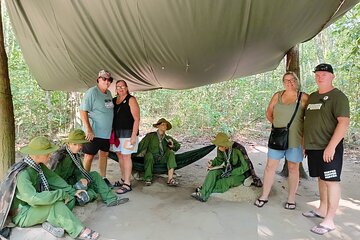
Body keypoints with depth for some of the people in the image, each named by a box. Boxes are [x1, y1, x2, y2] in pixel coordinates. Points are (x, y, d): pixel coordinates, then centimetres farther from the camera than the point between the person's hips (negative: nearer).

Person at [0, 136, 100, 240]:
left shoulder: (39, 165, -4)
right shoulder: (22, 174, -29)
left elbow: (54, 179, 1)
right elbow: (34, 199, -39)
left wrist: (72, 191, -6)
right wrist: (61, 194, -33)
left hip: (34, 206, 8)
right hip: (22, 215, -8)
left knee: (70, 199, -1)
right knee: (56, 204, -31)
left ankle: (52, 222, -17)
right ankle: (78, 231, -20)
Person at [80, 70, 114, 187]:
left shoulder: (109, 93, 11)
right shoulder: (92, 92, -12)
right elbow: (83, 111, -17)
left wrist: (112, 129, 17)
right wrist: (88, 130, -23)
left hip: (106, 132, 8)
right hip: (93, 132, -8)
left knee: (104, 154, 14)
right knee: (89, 156, 1)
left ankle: (103, 178, 27)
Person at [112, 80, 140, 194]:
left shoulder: (131, 100, -7)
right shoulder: (114, 100, 12)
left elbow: (137, 118, -11)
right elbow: (112, 117, 17)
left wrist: (134, 135, -17)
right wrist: (112, 131, 5)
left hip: (128, 132, -6)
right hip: (117, 132, 7)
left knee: (126, 156, -5)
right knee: (119, 155, 12)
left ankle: (127, 184, 1)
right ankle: (123, 179, 26)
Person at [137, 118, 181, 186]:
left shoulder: (168, 138, 9)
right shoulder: (150, 136, -2)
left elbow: (178, 145, 19)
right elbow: (141, 146, -10)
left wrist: (172, 146, -4)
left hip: (163, 159, 3)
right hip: (151, 158, -3)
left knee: (171, 152, -23)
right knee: (149, 154, -34)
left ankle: (170, 179, -34)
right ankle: (148, 179, -20)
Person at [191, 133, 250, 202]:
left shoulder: (237, 150, -27)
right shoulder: (220, 150, -10)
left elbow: (245, 167, -21)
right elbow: (219, 160, 8)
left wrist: (231, 173, -28)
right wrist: (212, 163, -13)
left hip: (240, 174, -5)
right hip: (227, 170, 5)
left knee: (227, 181, -35)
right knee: (213, 172, -23)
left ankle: (206, 190, -23)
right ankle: (203, 194, -31)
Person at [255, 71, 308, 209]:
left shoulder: (304, 98, -4)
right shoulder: (277, 96, 6)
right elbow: (269, 113, 16)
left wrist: (306, 138, -6)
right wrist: (277, 124, 8)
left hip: (295, 139, -3)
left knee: (293, 168, 9)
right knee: (270, 166, 5)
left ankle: (291, 199, 22)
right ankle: (264, 196, 17)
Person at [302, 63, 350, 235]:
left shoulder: (338, 97, -9)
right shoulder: (312, 97, 15)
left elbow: (344, 122, -18)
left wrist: (331, 146, -24)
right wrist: (305, 143, 17)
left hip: (329, 148, -7)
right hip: (313, 147, 7)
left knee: (331, 181, -3)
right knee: (321, 179, 16)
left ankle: (329, 221, 3)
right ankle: (322, 210, 30)